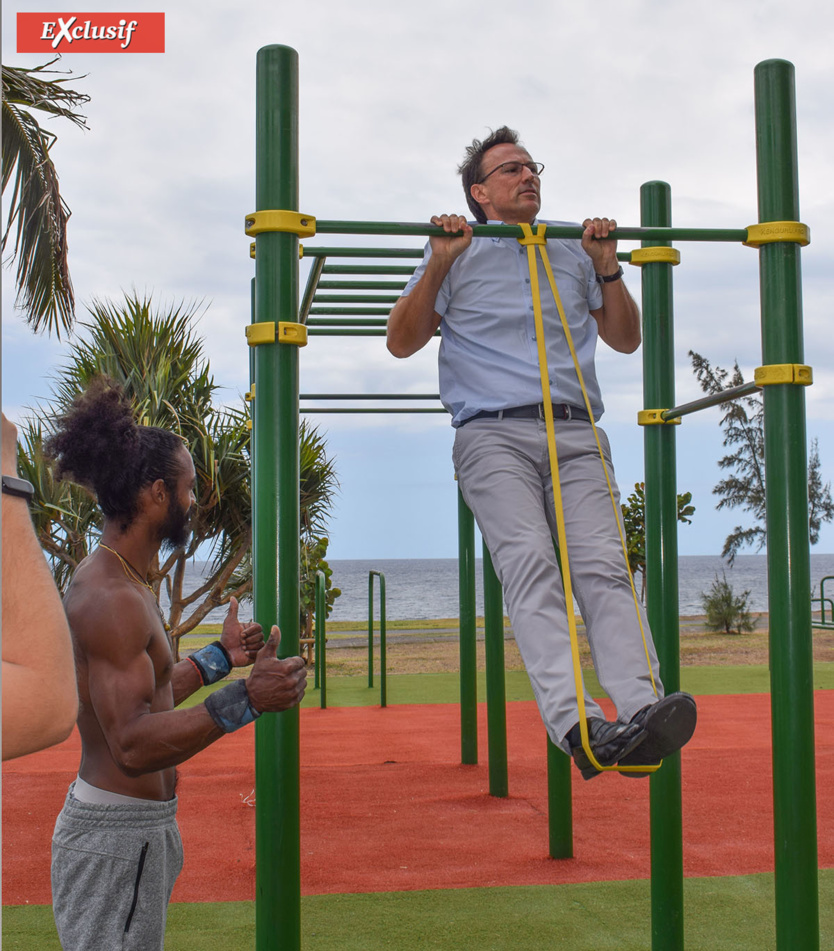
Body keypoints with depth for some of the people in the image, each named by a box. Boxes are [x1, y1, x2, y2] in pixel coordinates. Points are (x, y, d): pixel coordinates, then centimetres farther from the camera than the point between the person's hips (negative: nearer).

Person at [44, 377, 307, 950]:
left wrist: (219, 657, 26)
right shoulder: (113, 598, -22)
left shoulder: (117, 581, 11)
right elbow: (133, 744, -29)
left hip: (138, 828, 10)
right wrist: (243, 701, -36)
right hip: (116, 837, -10)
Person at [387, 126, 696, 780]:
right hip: (494, 435, -3)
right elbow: (402, 343, 12)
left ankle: (642, 711, -36)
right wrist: (438, 266, 1)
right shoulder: (459, 257, 18)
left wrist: (607, 269, 13)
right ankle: (576, 724, -40)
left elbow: (626, 339, 27)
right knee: (530, 567, -26)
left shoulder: (574, 258, 27)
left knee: (602, 566, -20)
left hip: (576, 436, 3)